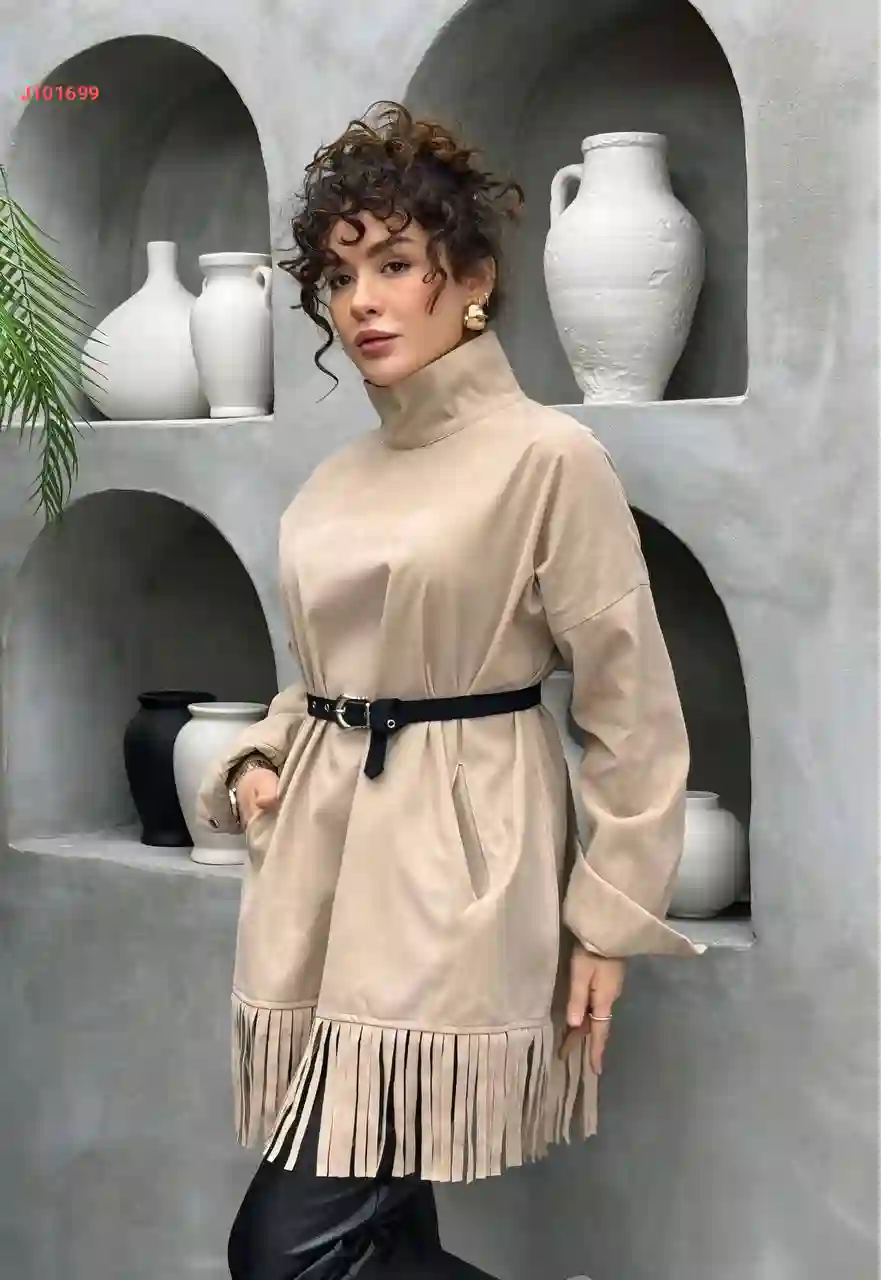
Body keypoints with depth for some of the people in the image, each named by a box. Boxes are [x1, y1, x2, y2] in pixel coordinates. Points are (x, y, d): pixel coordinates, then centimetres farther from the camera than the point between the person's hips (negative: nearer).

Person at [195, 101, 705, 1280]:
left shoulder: (548, 456, -9)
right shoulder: (335, 483, 12)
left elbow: (633, 709, -8)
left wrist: (610, 917, -8)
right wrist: (259, 760, 6)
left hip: (457, 874, -7)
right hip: (327, 860, 7)